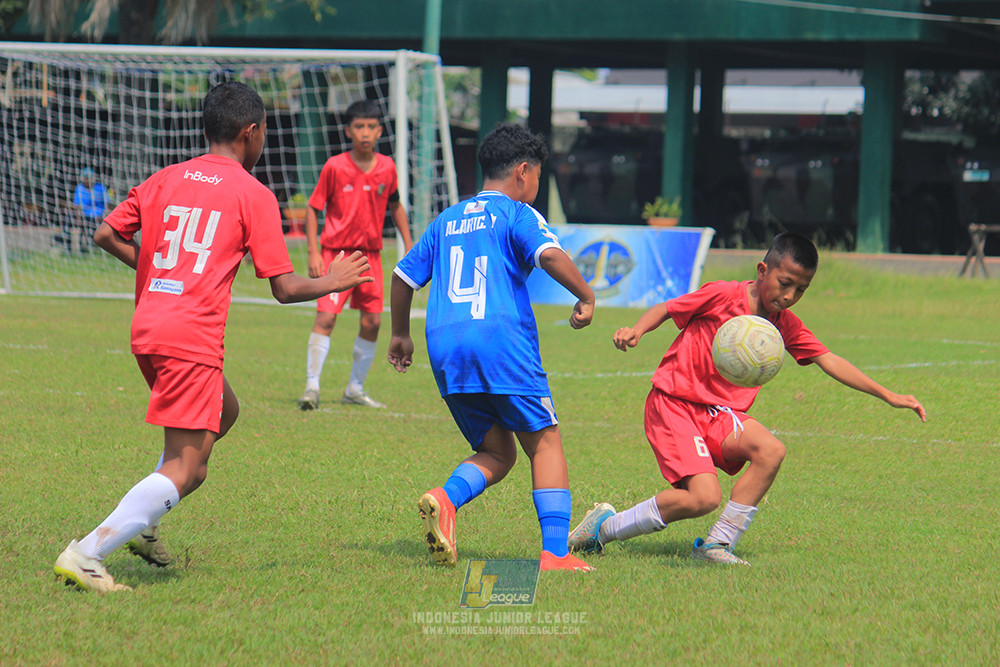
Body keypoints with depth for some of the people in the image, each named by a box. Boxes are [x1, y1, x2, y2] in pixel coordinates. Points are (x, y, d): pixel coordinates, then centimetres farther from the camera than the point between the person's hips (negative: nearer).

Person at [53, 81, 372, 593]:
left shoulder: (164, 180, 15)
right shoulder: (253, 195, -1)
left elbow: (106, 235, 13)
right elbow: (284, 288, -2)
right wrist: (332, 282, 16)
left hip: (145, 328, 8)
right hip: (193, 337, -8)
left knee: (224, 412, 30)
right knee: (184, 470, -8)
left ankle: (141, 524, 20)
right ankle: (86, 555, -22)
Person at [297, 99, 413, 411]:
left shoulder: (387, 167, 1)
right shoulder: (335, 167, -9)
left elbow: (395, 206, 17)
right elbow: (313, 208, -3)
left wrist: (409, 245, 12)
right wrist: (313, 252, -10)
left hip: (370, 254, 4)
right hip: (336, 251, -4)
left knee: (372, 322, 4)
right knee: (326, 316, -16)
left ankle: (355, 390, 18)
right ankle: (312, 387, -12)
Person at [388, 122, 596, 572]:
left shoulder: (447, 220, 23)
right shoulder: (516, 214, 4)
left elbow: (403, 275, 27)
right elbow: (549, 255, -15)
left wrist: (400, 334, 39)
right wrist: (586, 297, -3)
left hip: (445, 349, 6)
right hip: (502, 341, -6)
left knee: (497, 453, 13)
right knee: (544, 443, 3)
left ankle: (445, 499, -17)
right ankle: (555, 553, -8)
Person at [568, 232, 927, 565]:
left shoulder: (786, 325, 6)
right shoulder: (720, 296, -11)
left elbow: (829, 361, 8)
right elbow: (666, 309, -3)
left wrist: (887, 396, 4)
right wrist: (636, 330, -24)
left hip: (718, 414, 6)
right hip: (672, 403, -6)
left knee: (771, 450, -23)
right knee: (704, 497, -23)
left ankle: (716, 545, -10)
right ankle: (606, 526, -2)